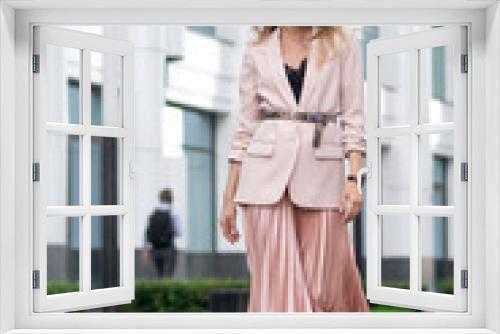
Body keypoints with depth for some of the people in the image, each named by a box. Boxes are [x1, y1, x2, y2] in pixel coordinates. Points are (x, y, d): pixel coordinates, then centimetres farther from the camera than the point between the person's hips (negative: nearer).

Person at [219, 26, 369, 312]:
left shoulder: (341, 43, 8)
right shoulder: (257, 52, 11)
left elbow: (353, 117, 3)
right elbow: (246, 127, 11)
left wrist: (353, 179, -9)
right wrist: (229, 197, 6)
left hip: (321, 170, -1)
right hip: (266, 177, 1)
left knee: (323, 286, 0)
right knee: (275, 285, -3)